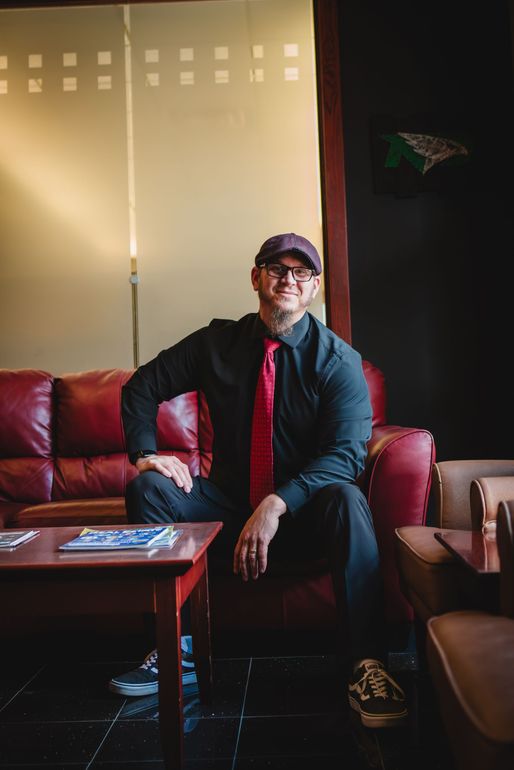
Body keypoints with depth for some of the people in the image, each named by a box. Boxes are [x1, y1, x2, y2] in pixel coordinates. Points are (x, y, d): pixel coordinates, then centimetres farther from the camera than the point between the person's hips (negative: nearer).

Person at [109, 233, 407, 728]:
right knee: (149, 487, -18)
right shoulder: (217, 343, 0)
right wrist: (145, 453, -11)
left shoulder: (338, 361, -10)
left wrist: (276, 505, -34)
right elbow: (141, 387, 7)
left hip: (302, 513, -3)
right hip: (229, 505, 3)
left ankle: (366, 662, -28)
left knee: (346, 499, -34)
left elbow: (346, 453, -21)